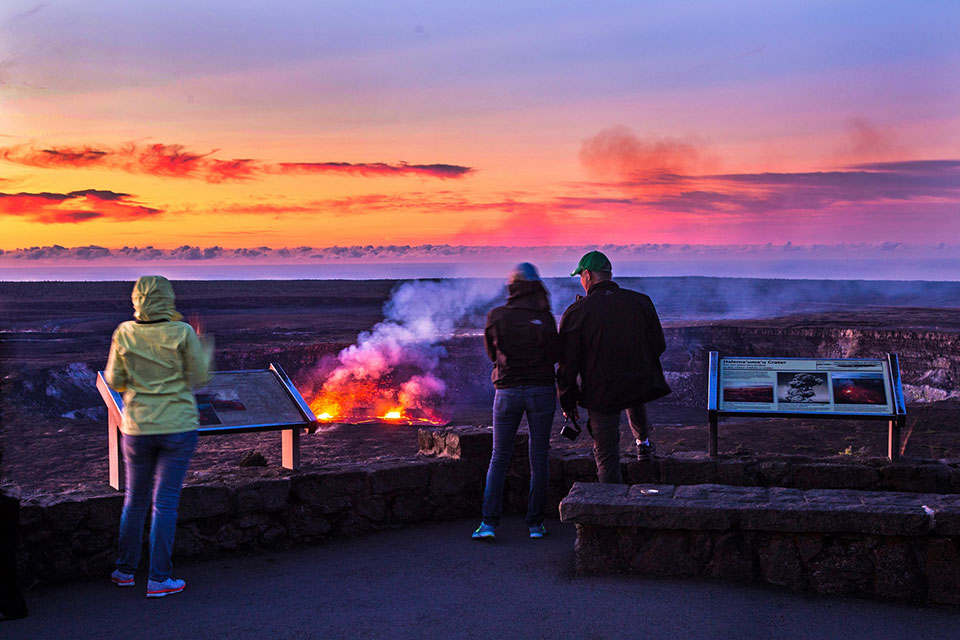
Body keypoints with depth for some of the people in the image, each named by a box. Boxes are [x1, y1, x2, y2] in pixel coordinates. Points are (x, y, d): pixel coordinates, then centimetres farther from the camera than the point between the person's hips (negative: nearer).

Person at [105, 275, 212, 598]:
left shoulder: (124, 333, -3)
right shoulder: (182, 332, -10)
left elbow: (114, 381, 3)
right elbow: (199, 378, -3)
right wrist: (206, 352, 15)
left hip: (137, 428, 3)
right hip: (178, 426, -2)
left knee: (135, 499, 17)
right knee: (165, 502, 2)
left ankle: (125, 570, 27)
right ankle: (158, 579, 5)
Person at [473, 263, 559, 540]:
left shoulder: (496, 317, -3)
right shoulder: (545, 319, -6)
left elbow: (491, 352, 9)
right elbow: (555, 354, 2)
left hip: (508, 391, 0)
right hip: (541, 390, 0)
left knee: (499, 458, 7)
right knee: (539, 457, 8)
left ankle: (489, 523, -1)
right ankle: (535, 523, 10)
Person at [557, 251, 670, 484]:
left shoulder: (575, 313, -11)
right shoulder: (641, 302, -2)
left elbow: (567, 364, -8)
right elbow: (658, 346, 4)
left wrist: (567, 402, 4)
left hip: (601, 394, -3)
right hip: (642, 384, 4)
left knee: (606, 456, 7)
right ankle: (643, 442, 43)